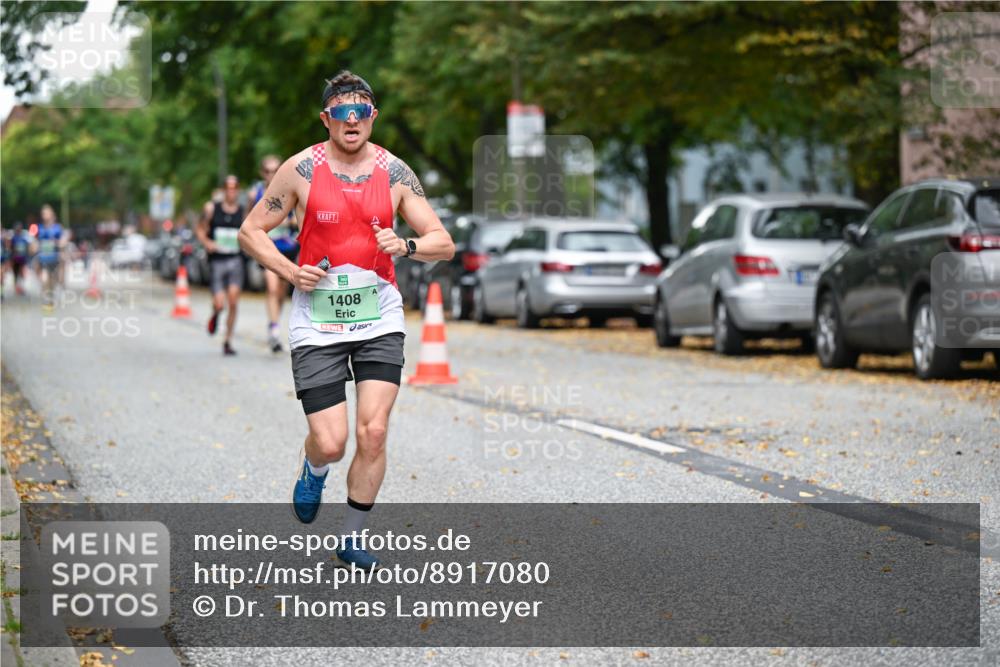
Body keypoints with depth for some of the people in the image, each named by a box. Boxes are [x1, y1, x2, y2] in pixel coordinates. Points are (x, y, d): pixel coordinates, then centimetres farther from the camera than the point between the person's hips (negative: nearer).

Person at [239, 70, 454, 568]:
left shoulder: (394, 172, 1)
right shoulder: (302, 169, -5)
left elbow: (444, 244, 4)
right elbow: (251, 231, 4)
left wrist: (406, 246, -17)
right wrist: (289, 271, -12)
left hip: (379, 318, 2)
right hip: (317, 321, -2)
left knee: (373, 432, -7)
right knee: (330, 443, -8)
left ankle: (351, 538, 11)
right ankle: (312, 471, 30)